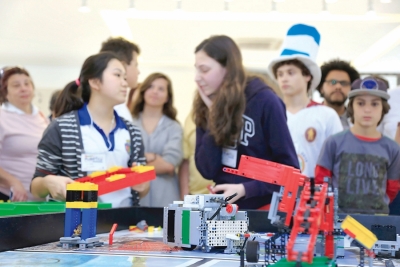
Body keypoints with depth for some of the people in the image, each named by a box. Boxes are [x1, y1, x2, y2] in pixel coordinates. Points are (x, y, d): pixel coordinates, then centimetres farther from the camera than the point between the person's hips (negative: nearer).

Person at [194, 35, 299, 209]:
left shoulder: (265, 101, -11)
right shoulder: (207, 107, 1)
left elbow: (289, 169, -10)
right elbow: (207, 170, -6)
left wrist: (245, 189, -19)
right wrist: (214, 116, -12)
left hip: (263, 208, -4)